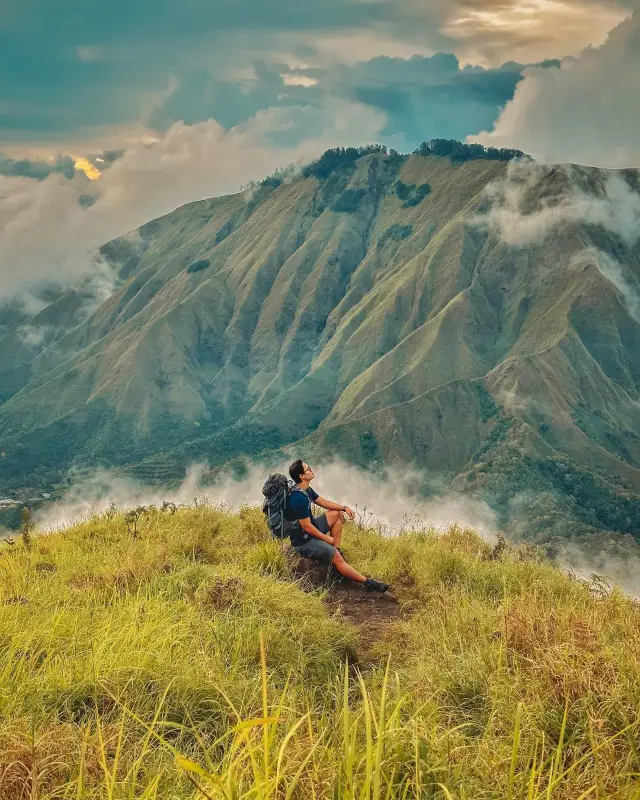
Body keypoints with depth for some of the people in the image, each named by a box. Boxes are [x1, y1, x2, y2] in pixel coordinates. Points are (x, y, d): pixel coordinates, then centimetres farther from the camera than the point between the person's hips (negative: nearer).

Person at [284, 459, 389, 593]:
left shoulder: (306, 489, 2)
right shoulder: (299, 498, -29)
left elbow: (322, 501, 18)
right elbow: (307, 527, -26)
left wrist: (344, 508, 7)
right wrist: (327, 538, -12)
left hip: (310, 530, 11)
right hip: (303, 540, -10)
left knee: (336, 514, 15)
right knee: (337, 559, -19)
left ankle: (337, 551, 11)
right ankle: (368, 583, -10)